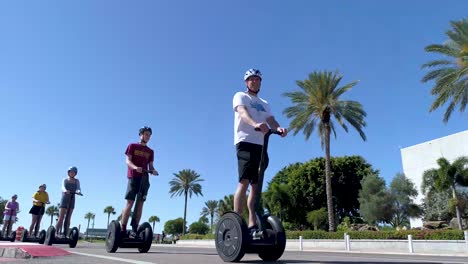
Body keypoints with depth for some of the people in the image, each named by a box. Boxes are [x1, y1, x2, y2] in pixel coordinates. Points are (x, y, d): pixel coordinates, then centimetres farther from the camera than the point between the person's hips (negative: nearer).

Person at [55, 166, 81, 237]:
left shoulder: (77, 181, 9)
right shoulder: (65, 180, 4)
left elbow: (79, 188, -8)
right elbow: (63, 187, -15)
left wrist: (78, 191, -33)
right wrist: (65, 191, -39)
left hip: (72, 200, 2)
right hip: (65, 198, -2)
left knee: (68, 218, 2)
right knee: (61, 217, -8)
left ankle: (65, 234, 4)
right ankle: (56, 233, -7)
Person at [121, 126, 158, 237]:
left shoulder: (150, 151, 18)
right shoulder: (132, 146, 8)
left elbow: (151, 166, 13)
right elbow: (128, 161, -2)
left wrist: (153, 171, -11)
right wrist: (135, 167, -23)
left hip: (144, 179, 4)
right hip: (133, 177, -4)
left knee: (140, 204, -1)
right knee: (129, 203, -9)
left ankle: (134, 229, 0)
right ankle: (123, 230, -8)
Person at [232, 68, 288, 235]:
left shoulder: (264, 104, 28)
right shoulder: (240, 96, 10)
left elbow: (271, 120, 9)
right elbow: (242, 112, -13)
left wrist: (278, 128, -16)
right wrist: (255, 124, -35)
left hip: (261, 145, 6)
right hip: (245, 142, -6)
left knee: (256, 185, 2)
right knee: (244, 181, -16)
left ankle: (252, 224, 4)